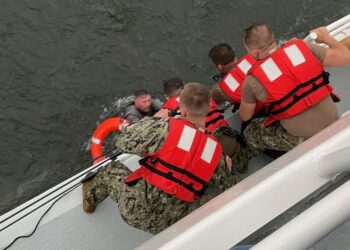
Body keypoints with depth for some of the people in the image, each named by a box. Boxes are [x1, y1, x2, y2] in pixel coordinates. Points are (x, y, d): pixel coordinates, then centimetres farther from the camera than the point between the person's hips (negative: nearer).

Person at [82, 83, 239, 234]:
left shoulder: (168, 128, -18)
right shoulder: (215, 149, -3)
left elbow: (123, 143, -9)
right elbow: (228, 188, 11)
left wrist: (154, 120, 4)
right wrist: (228, 169, 33)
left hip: (136, 208, -3)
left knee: (112, 169, 27)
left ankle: (90, 198, 51)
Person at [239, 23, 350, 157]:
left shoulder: (252, 81, -14)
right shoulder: (302, 48, -9)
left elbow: (245, 116, 3)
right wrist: (326, 38, 17)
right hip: (334, 126, 5)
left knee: (250, 133, 14)